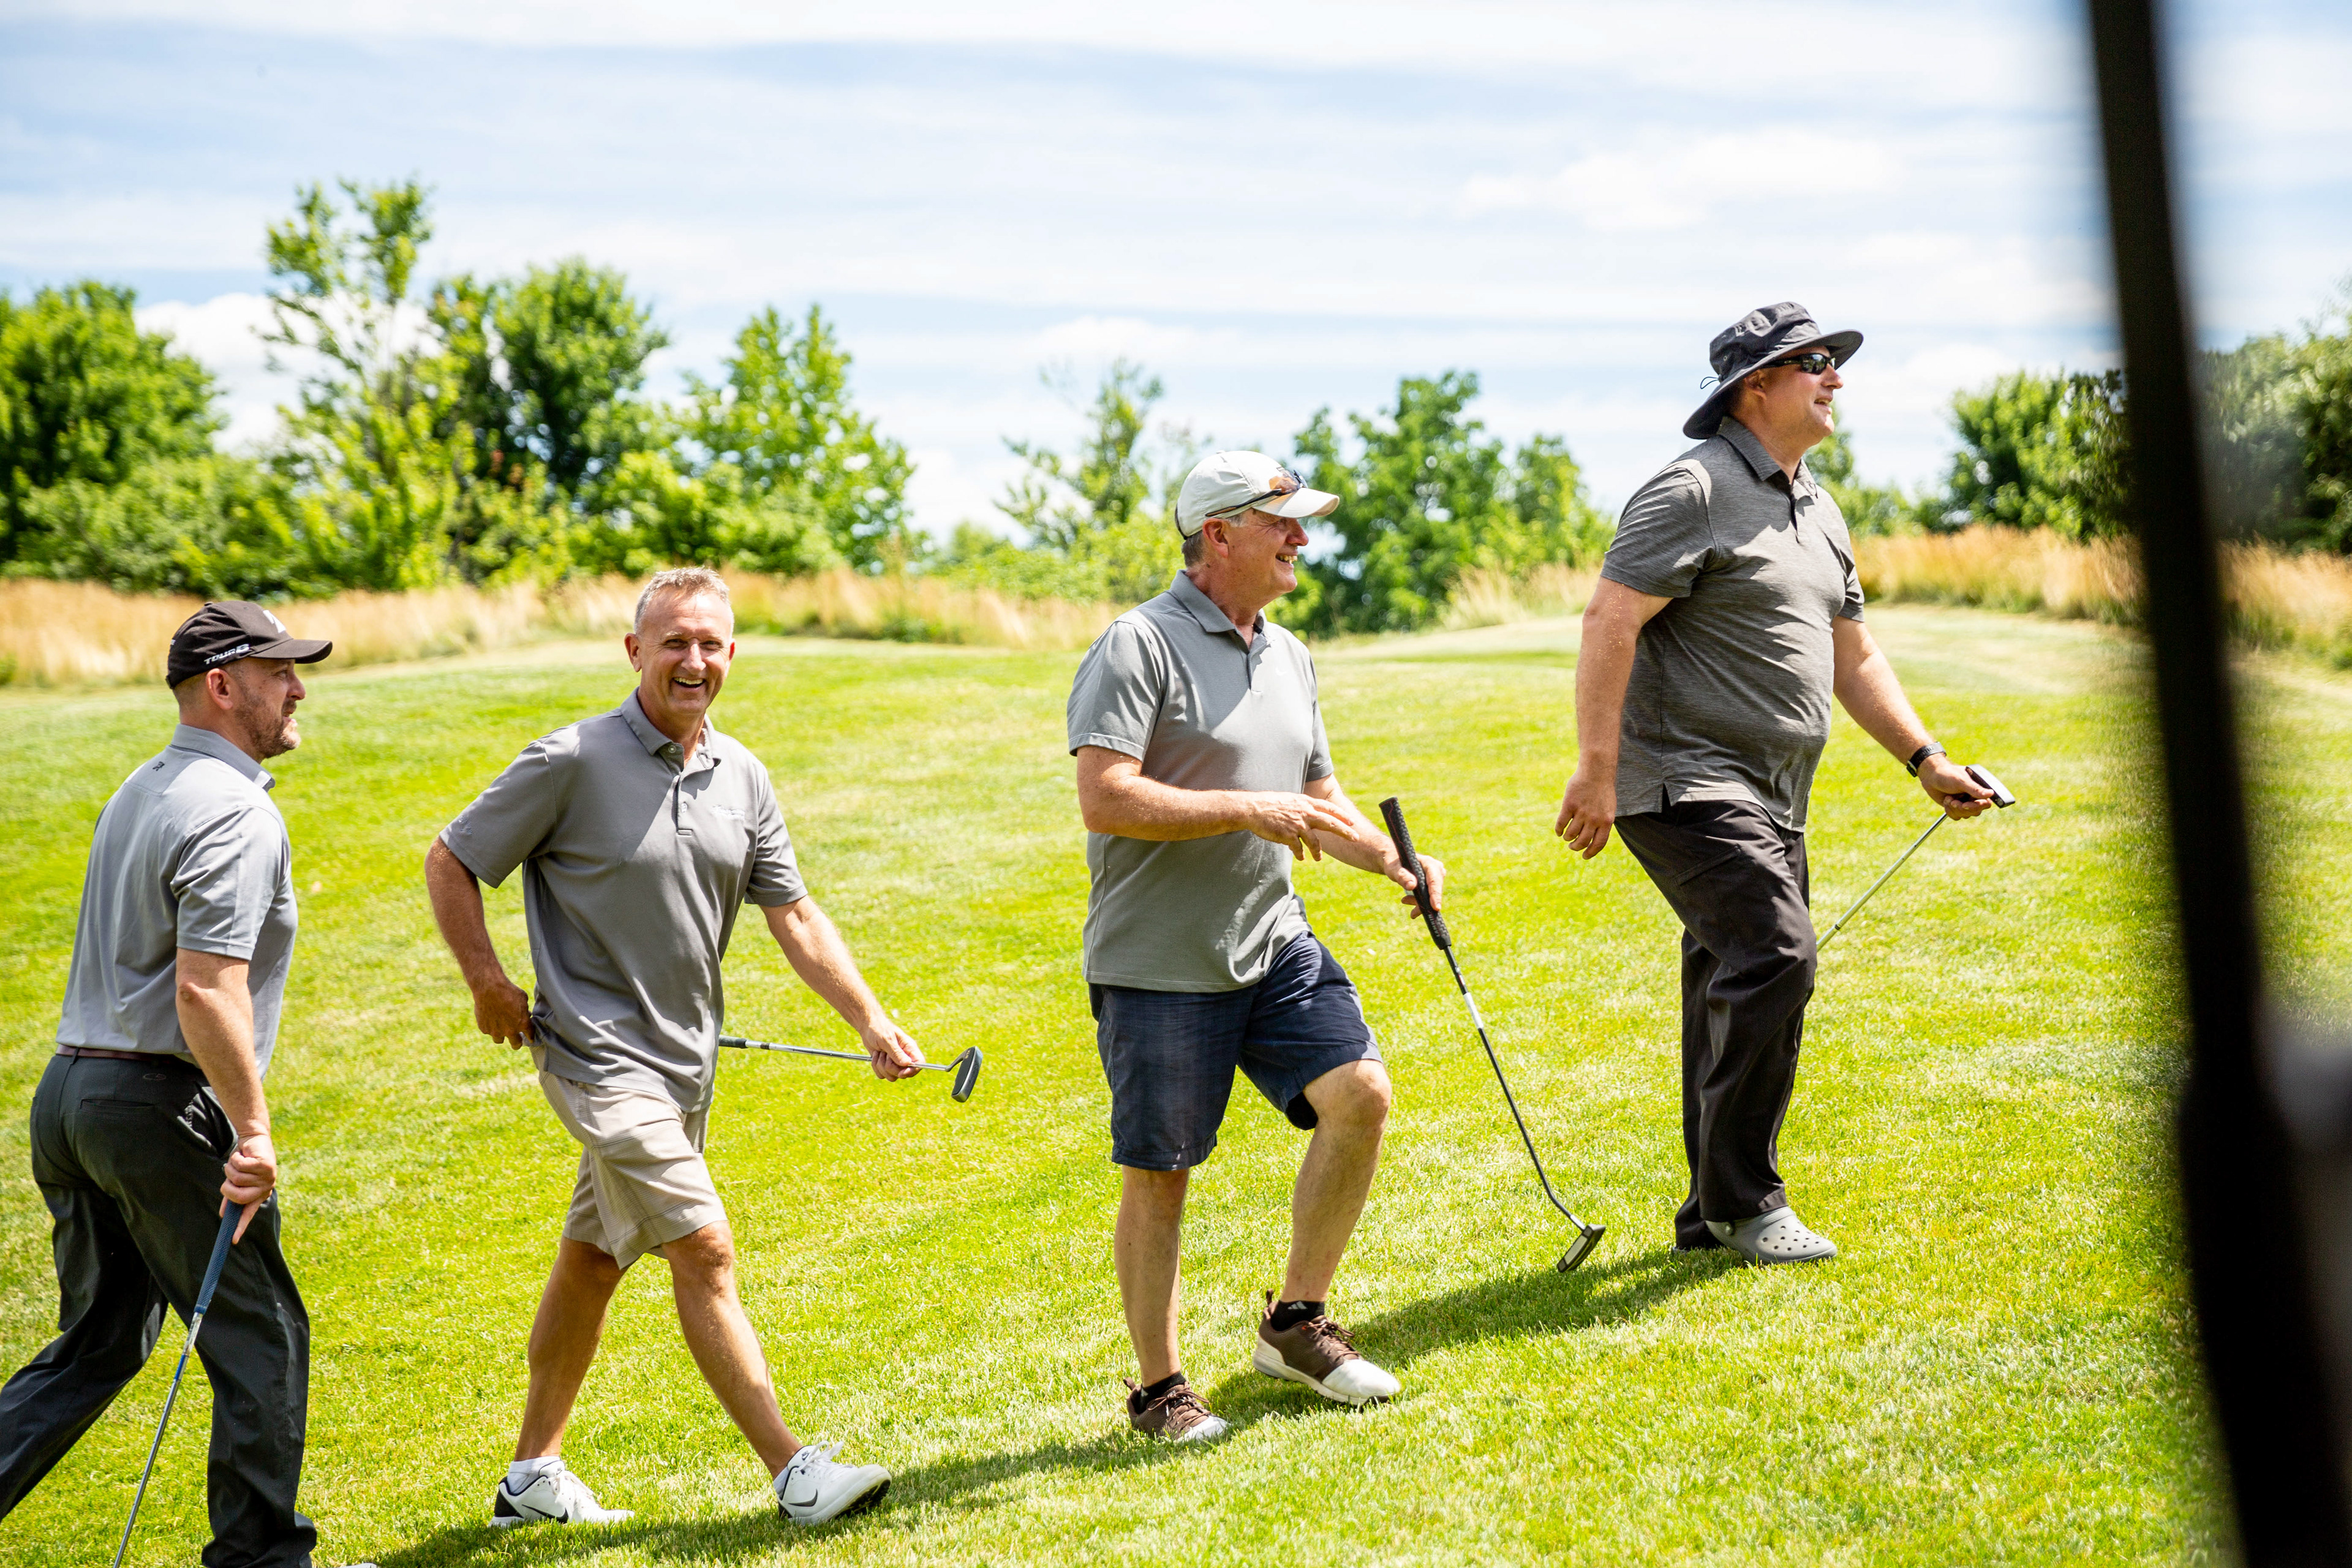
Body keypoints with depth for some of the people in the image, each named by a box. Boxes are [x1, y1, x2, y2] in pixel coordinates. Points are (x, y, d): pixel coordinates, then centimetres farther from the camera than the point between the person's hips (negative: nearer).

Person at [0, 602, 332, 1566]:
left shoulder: (139, 792, 16)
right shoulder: (236, 815, -15)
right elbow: (206, 989, -24)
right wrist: (253, 1132, -21)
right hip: (161, 1102, -9)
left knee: (97, 1342, 15)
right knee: (262, 1340, 4)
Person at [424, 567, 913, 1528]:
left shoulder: (741, 777, 6)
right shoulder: (572, 763, -13)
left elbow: (793, 915, 8)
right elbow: (450, 864, -4)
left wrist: (870, 1020, 0)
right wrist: (489, 986, -6)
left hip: (687, 1061, 7)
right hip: (599, 1055, -7)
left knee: (593, 1260, 16)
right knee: (704, 1252, -11)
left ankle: (532, 1477, 27)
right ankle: (794, 1473, -9)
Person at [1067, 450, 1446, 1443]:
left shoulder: (1289, 656, 14)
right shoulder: (1139, 646, -12)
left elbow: (1318, 798, 23)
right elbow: (1104, 800, -21)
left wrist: (1395, 863, 6)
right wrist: (1253, 811, -22)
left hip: (1273, 944, 7)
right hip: (1158, 962, -7)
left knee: (1361, 1094, -7)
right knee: (1158, 1174, 1)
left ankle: (1296, 1323, 11)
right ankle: (1159, 1389, 15)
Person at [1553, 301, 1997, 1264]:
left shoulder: (1817, 510, 19)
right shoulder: (1694, 491, -10)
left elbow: (1853, 658, 25)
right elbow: (1609, 623, -17)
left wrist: (1926, 760, 17)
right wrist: (1597, 770, -22)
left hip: (1770, 800, 9)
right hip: (1688, 784, -9)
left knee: (1739, 991, 10)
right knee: (1773, 956, -20)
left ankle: (1713, 1214, 19)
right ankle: (1742, 1204, -10)